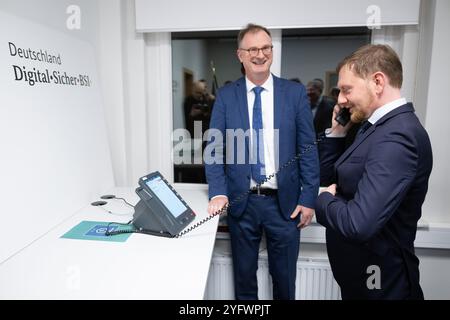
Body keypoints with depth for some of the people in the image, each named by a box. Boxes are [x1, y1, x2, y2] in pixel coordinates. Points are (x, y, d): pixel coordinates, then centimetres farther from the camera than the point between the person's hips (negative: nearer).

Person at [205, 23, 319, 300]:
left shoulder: (295, 92, 0)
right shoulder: (226, 96, 1)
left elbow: (308, 149, 0)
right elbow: (214, 148, -1)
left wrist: (309, 198, -5)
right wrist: (218, 192, -14)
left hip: (285, 202, 0)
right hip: (241, 202, 1)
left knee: (285, 279, 16)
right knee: (244, 277, 18)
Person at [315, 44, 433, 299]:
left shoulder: (395, 137, -27)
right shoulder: (383, 126, 3)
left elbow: (358, 225, -36)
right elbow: (332, 175, 11)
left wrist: (325, 199, -17)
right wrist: (337, 132, -2)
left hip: (376, 281, -8)